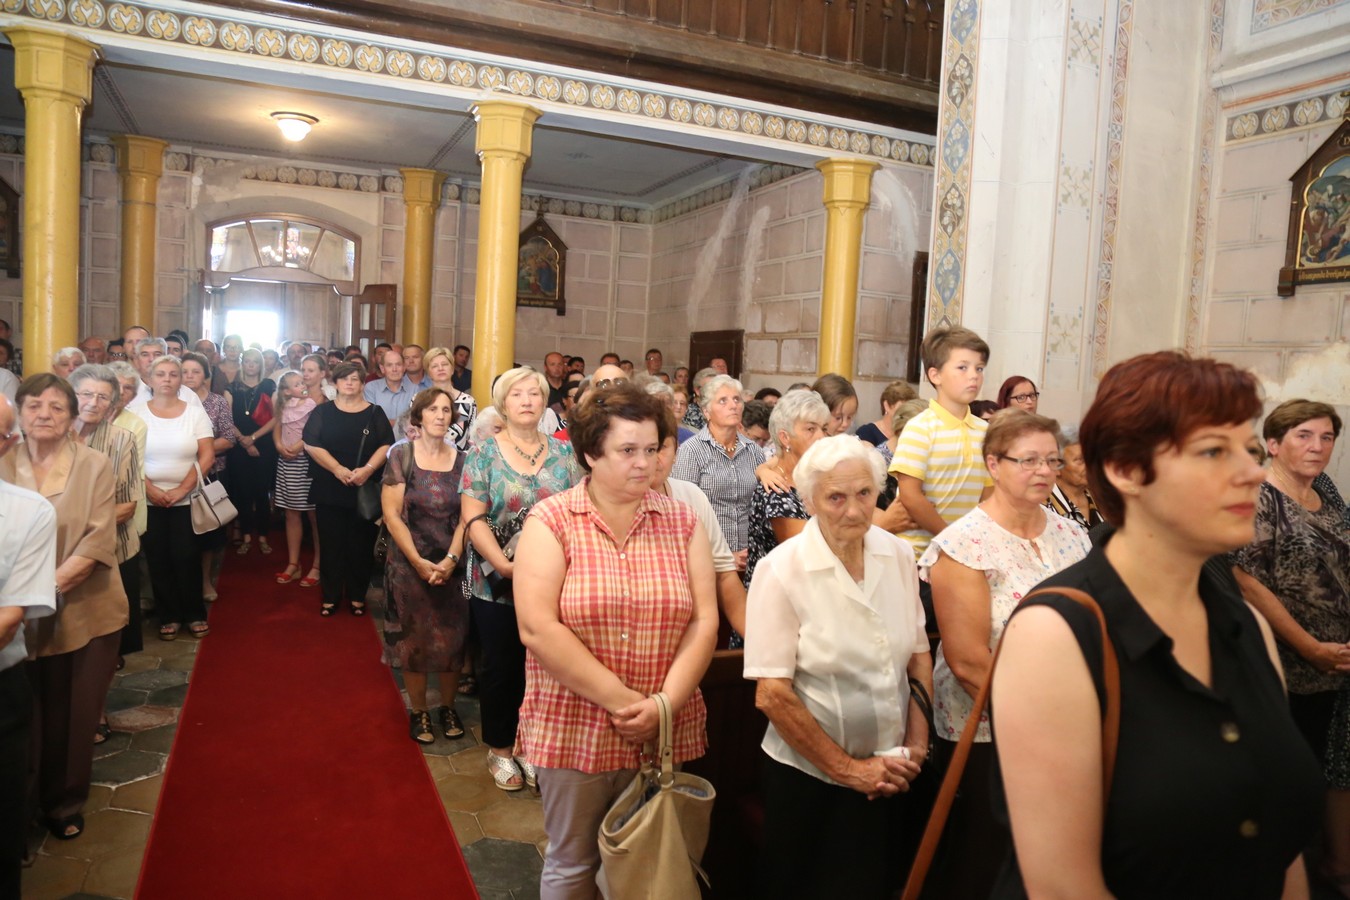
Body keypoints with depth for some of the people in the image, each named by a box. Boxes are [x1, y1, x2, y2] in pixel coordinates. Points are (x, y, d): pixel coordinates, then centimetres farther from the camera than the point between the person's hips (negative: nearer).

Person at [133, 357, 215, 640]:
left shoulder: (195, 412, 2)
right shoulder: (138, 412, 2)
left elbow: (207, 455, -4)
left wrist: (181, 490, -10)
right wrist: (150, 489, -12)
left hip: (186, 500, 0)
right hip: (149, 500, 1)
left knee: (187, 558, 0)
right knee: (158, 559, 5)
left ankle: (195, 614, 15)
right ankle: (168, 617, 17)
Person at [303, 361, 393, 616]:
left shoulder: (375, 412, 5)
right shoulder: (323, 411, 6)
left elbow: (386, 445, -2)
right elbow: (310, 444, -4)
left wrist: (368, 468, -18)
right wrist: (337, 469, -16)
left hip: (365, 490, 0)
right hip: (329, 490, 0)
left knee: (361, 545, 4)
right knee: (332, 544, 5)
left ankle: (358, 596, 16)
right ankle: (330, 597, 15)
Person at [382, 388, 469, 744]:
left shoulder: (461, 459, 1)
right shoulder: (401, 454, -4)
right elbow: (392, 514, -7)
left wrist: (450, 560, -13)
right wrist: (419, 562, -13)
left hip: (452, 565, 2)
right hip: (410, 564, -1)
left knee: (452, 638, 7)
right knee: (414, 639, 7)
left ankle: (448, 707, 26)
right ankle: (418, 711, 23)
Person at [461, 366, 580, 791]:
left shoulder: (563, 452, 4)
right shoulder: (484, 453, -2)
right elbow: (473, 517, -9)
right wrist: (503, 563, -20)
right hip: (497, 583, -2)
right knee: (500, 667, 10)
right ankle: (500, 749, 29)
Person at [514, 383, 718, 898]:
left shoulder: (682, 522, 2)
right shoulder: (551, 521, -7)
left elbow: (704, 621, -3)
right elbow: (537, 629, -16)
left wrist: (664, 703, -14)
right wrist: (620, 699, -17)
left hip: (664, 735, 3)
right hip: (573, 732, -2)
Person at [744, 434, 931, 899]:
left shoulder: (898, 554, -4)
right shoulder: (781, 570, -18)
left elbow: (919, 654, 6)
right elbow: (772, 693, -18)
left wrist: (917, 744, -2)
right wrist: (848, 770, -13)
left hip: (889, 774, 4)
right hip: (808, 777, -4)